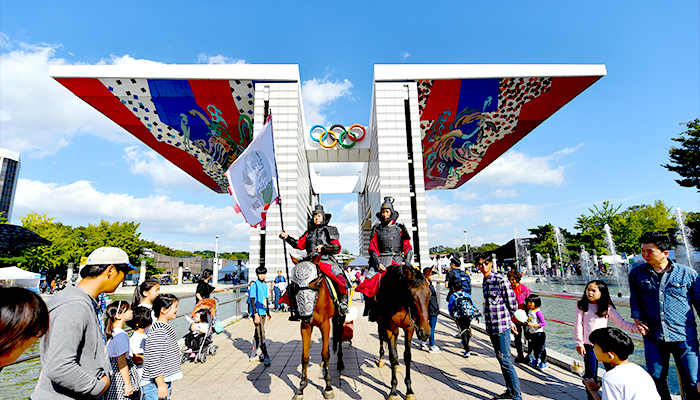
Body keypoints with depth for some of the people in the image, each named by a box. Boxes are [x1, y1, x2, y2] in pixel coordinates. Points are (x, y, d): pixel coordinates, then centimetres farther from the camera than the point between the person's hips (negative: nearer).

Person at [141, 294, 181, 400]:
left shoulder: (167, 328, 10)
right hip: (155, 384, -9)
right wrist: (161, 384, -21)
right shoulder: (158, 331, -21)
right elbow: (153, 361, -23)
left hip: (165, 382, 9)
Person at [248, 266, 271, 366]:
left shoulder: (265, 285, 13)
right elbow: (252, 300, -13)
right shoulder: (254, 285, -9)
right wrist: (256, 314, -19)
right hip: (257, 313, -7)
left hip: (263, 313, 8)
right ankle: (266, 357, -6)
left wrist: (268, 312, 23)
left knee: (258, 334, 14)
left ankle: (253, 355, 25)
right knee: (260, 335, -8)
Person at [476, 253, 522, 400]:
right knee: (501, 360, 16)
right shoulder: (485, 281, 11)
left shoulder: (500, 279, -14)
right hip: (491, 327, 8)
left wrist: (506, 319, 4)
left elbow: (512, 304, -12)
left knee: (505, 360, -3)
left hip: (502, 327, -8)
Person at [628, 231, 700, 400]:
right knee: (656, 379, 10)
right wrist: (637, 320, 4)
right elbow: (635, 299, 15)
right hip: (653, 337, 2)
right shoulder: (636, 273, 3)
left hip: (684, 337, -2)